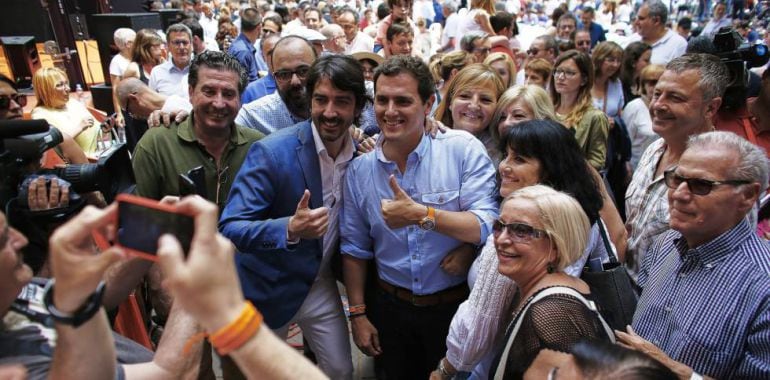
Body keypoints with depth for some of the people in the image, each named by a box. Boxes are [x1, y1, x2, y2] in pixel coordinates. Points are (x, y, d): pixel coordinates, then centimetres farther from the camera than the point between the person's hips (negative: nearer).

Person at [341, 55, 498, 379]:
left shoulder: (463, 149, -14)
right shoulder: (359, 170, -4)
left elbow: (488, 226, -22)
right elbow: (354, 248, 3)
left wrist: (421, 214, -34)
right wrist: (358, 314, 3)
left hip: (456, 306, -2)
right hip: (391, 309, 3)